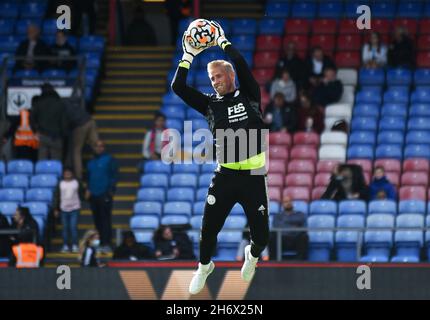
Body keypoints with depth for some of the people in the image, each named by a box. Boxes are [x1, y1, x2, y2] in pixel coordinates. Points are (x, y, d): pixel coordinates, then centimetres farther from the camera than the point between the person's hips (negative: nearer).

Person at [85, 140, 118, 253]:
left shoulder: (109, 160, 1)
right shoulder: (91, 162, 18)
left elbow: (114, 176, -3)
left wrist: (111, 190, -11)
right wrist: (88, 189, 11)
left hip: (104, 194, -6)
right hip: (93, 195, 6)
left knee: (105, 219, -10)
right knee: (97, 220, 6)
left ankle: (106, 244, -13)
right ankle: (101, 242, 11)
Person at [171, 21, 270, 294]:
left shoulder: (249, 96, 2)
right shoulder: (211, 104, 7)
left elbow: (243, 68, -14)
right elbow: (178, 87, 1)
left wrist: (223, 43, -9)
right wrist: (188, 56, -1)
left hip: (253, 176, -2)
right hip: (224, 176, 2)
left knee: (261, 235, -1)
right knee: (208, 229, 0)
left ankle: (253, 255, 35)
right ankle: (204, 267, 29)